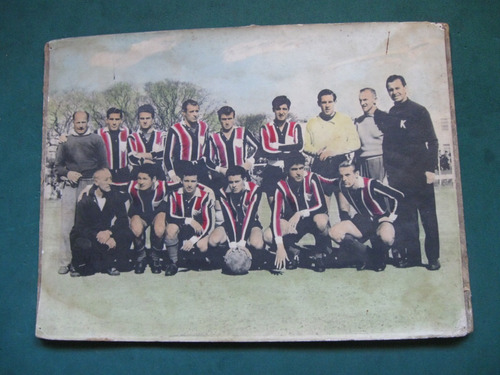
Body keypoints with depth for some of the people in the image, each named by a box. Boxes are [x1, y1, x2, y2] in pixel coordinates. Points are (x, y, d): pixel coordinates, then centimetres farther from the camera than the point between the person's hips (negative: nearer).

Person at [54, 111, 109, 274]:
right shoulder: (65, 141, 15)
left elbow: (103, 165, 11)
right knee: (67, 225, -3)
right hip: (71, 187, 1)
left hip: (90, 186, -1)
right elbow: (58, 165, 15)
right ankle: (65, 262, 2)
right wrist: (67, 173, -5)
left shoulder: (96, 139, 11)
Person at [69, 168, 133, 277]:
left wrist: (109, 232, -29)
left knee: (126, 234, -25)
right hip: (85, 235, -3)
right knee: (84, 244, -37)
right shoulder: (85, 200, -14)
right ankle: (77, 265, -2)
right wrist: (98, 235, -35)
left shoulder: (116, 197, -5)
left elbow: (123, 220, -10)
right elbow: (81, 227, -19)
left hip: (105, 233, 3)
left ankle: (111, 263, -5)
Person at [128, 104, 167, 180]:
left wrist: (142, 155, -2)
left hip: (158, 174, 1)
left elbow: (163, 153, -6)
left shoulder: (161, 136, 11)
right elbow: (132, 159, -6)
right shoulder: (133, 138, 8)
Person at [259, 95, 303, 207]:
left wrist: (278, 147, -9)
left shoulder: (295, 127, 12)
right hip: (272, 172, 0)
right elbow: (265, 151, -9)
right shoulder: (266, 128, 8)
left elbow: (299, 147, -6)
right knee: (273, 205, -2)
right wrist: (290, 154, -10)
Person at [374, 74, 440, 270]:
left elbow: (432, 141, -3)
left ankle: (433, 257, 8)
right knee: (405, 217, 6)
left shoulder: (419, 111, 0)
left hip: (419, 173, -4)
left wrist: (430, 169, -11)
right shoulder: (390, 115, 14)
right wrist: (389, 170, 6)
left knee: (428, 215, 1)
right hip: (399, 176, 5)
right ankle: (412, 256, 15)